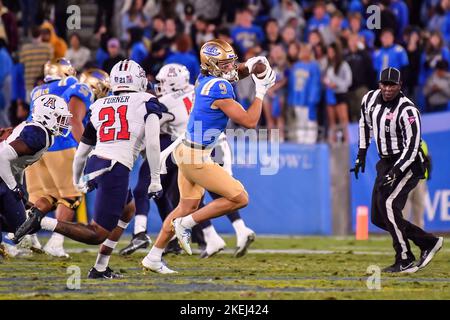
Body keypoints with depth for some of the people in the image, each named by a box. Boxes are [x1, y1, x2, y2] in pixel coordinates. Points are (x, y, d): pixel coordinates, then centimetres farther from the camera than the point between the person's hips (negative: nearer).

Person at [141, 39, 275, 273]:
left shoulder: (205, 80, 5)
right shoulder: (219, 89, -21)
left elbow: (227, 75, 31)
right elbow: (249, 122, -19)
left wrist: (248, 66, 15)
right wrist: (260, 92, -9)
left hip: (185, 149, 10)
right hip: (196, 157, -10)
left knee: (188, 205, 21)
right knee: (239, 198, -7)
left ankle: (153, 258, 25)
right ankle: (185, 224, 0)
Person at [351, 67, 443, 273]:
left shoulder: (407, 111, -21)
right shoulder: (370, 99, 0)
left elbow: (412, 148, -23)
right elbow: (365, 124, 19)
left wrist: (395, 172, -30)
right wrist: (361, 154, 16)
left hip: (409, 164, -8)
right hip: (385, 163, 8)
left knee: (388, 205, -25)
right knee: (378, 217, 3)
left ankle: (405, 261, -18)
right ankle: (428, 242, 11)